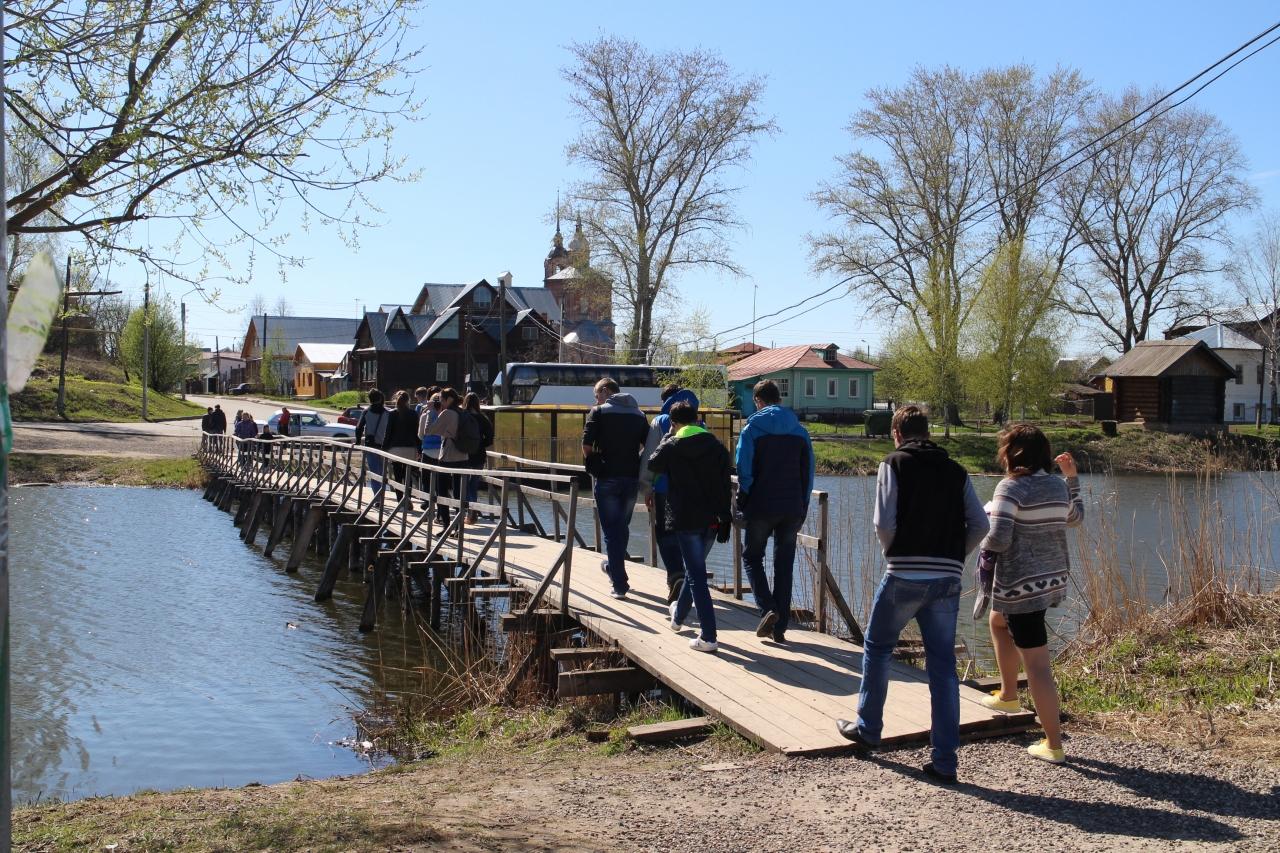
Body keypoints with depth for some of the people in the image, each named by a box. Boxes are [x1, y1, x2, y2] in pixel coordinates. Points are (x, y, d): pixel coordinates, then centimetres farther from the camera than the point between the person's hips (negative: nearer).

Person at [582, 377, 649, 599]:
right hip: (632, 478, 5)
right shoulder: (639, 414, 11)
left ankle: (620, 584, -2)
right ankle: (613, 566, 40)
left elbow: (586, 446, -9)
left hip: (607, 479, -4)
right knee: (623, 526, 21)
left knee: (611, 530, 1)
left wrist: (593, 464, 9)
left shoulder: (599, 412, -3)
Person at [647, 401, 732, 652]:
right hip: (712, 520, 5)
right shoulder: (717, 446, 3)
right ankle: (679, 615, 45)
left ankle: (708, 636, -10)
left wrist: (668, 436, 18)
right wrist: (725, 518, 5)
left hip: (686, 520, -5)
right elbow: (726, 485, 1)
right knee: (695, 569, 23)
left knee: (696, 575, -3)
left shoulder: (671, 446, -6)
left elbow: (653, 465, 14)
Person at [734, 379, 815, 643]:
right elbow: (808, 473, 8)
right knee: (784, 564, 10)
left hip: (762, 507, -3)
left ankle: (768, 609, -8)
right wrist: (802, 511, 12)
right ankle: (780, 626, 9)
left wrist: (742, 505, 0)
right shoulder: (799, 430, 8)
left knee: (752, 556, 13)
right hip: (792, 509, 4)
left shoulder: (753, 428, -3)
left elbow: (744, 471, -9)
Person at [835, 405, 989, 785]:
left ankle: (867, 728, 28)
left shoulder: (895, 464, -1)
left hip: (904, 577, -3)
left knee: (877, 648, 18)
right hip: (948, 580, 4)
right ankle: (944, 761, 6)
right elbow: (979, 525, 4)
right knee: (943, 667, 6)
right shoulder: (955, 471, 11)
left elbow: (884, 522, -10)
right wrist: (953, 557, 12)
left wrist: (893, 552, 9)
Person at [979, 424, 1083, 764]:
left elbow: (998, 539, -22)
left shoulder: (1011, 487, -15)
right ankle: (1008, 694, 42)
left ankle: (1054, 745, 1)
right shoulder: (1058, 486, 5)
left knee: (1037, 666, -4)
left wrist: (983, 543, 0)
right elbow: (1075, 517, 25)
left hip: (1022, 584, -9)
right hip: (1052, 579, 9)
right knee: (998, 620, 33)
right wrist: (1072, 478, 29)